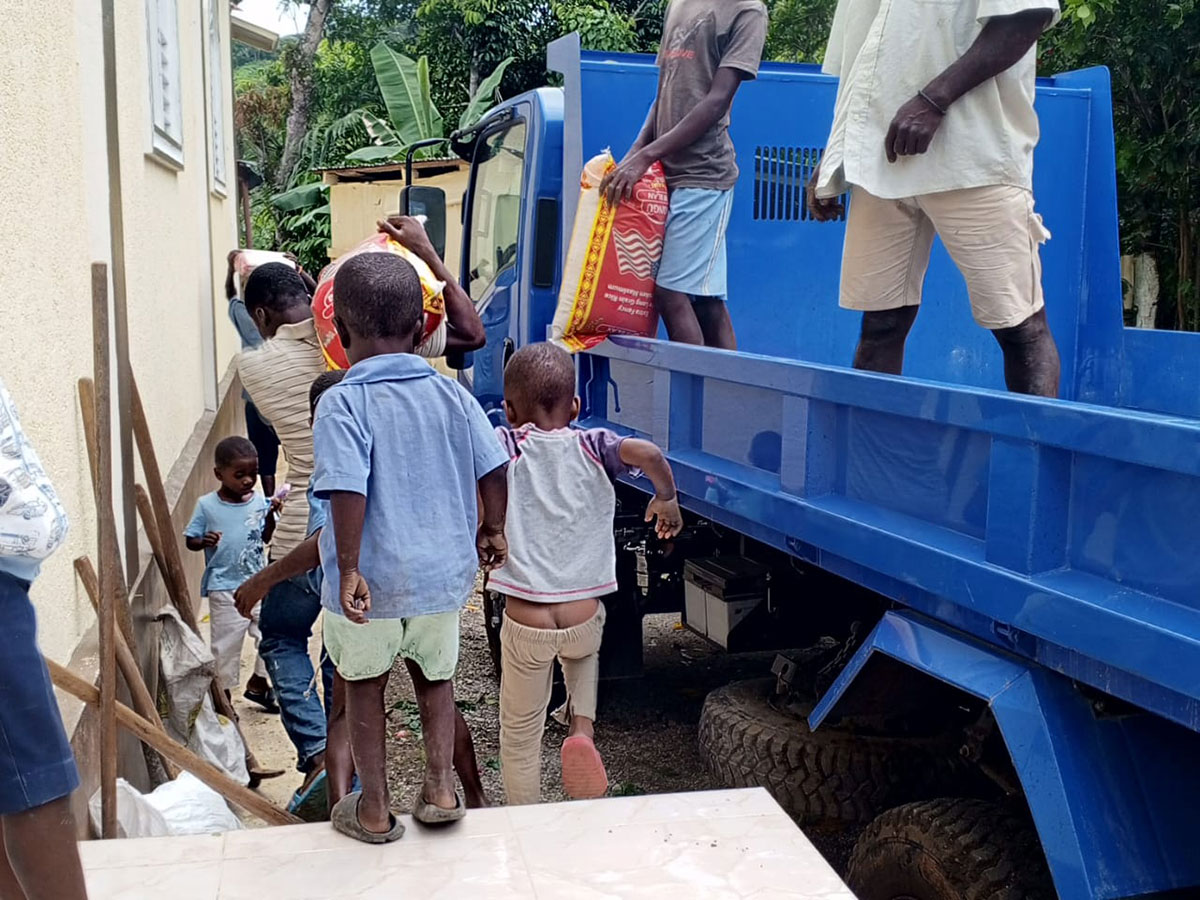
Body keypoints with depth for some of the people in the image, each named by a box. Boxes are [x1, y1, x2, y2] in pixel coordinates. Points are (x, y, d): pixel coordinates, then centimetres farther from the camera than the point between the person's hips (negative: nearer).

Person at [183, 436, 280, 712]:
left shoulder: (259, 501, 1)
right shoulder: (207, 505, -7)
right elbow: (190, 540, -1)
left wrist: (271, 516, -7)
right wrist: (204, 541, -22)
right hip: (225, 588, -3)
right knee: (226, 643, 5)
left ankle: (258, 683, 24)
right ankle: (223, 695, 22)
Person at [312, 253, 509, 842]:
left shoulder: (342, 403, -16)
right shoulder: (451, 394, -3)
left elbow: (348, 489, -26)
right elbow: (493, 466, 0)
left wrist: (348, 568, -20)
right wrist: (492, 530, 15)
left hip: (370, 579, -3)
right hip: (443, 573, 3)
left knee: (363, 685, 18)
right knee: (435, 676, 25)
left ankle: (374, 810, 28)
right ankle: (440, 789, 26)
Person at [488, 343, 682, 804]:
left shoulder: (506, 446, -2)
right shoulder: (592, 445, 0)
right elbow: (647, 454, -16)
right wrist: (666, 499, 2)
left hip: (525, 621, -1)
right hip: (583, 618, 2)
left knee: (519, 739, 16)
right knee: (584, 649, 37)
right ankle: (582, 727, 13)